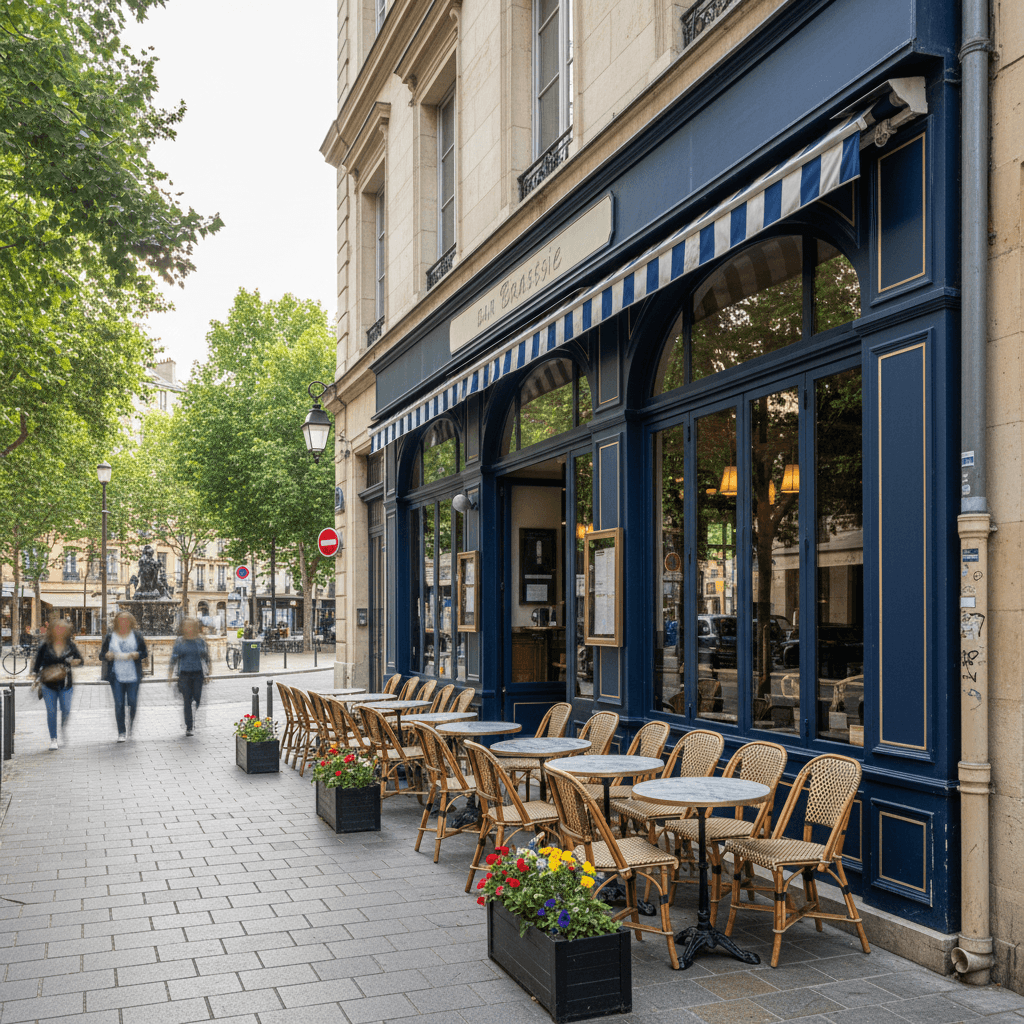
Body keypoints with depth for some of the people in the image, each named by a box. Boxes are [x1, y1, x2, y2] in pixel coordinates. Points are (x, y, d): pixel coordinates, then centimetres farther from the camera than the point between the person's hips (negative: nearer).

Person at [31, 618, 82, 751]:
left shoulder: (70, 645, 0)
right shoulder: (45, 645, -3)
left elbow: (79, 658, 7)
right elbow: (37, 661, 3)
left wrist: (76, 661, -15)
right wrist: (35, 674, -9)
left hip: (65, 683, 1)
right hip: (48, 683, -1)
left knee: (66, 710, 0)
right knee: (51, 711, 0)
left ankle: (64, 727, 34)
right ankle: (53, 739, 12)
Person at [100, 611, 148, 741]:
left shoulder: (137, 635, 9)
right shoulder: (110, 636, 10)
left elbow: (145, 653, 8)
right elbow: (102, 655, 10)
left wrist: (135, 655, -12)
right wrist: (108, 655, -12)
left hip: (133, 675, 0)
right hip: (116, 675, 0)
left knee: (133, 702, -2)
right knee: (119, 704, -2)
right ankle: (121, 732, 4)